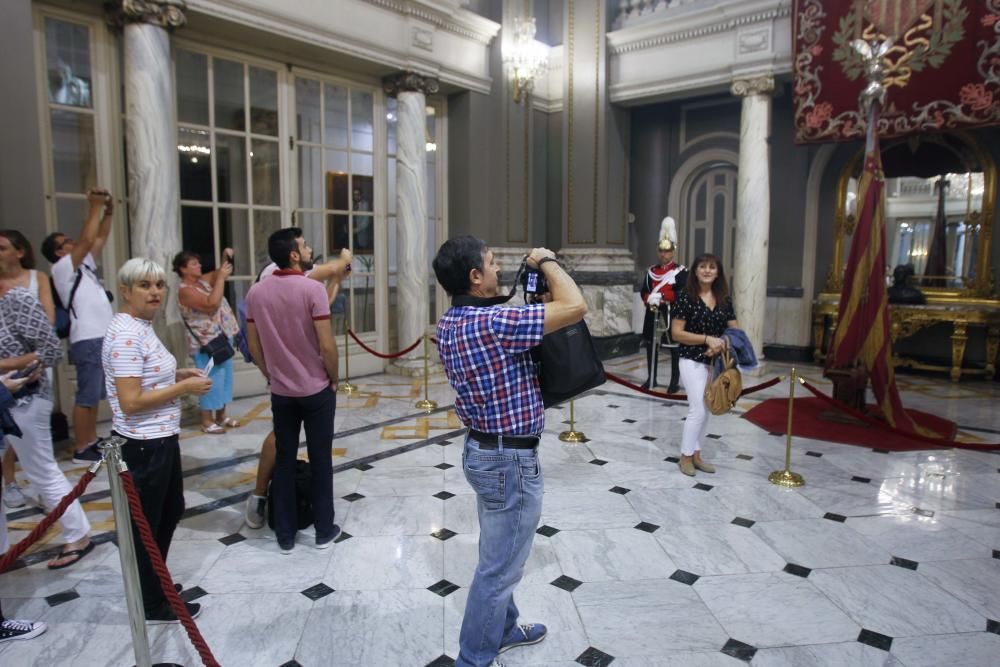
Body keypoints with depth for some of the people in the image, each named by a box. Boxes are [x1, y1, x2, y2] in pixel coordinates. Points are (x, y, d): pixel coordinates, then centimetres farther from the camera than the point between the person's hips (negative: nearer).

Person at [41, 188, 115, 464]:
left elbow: (99, 239, 19)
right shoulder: (62, 268, -6)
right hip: (88, 341, -9)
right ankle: (81, 449, 0)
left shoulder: (83, 264, 17)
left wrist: (108, 211, 7)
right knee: (87, 396, -6)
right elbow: (87, 239, -17)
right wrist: (95, 207, -12)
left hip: (102, 339, 9)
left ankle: (92, 440, 21)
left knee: (95, 395, 13)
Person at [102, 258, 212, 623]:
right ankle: (152, 604, 28)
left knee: (171, 510, 25)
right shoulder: (126, 336, -23)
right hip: (143, 446, -10)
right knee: (145, 523, 8)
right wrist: (184, 388, -20)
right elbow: (131, 402, -27)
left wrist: (177, 374, 6)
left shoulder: (141, 328, 8)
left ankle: (153, 582, 46)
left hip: (160, 440, 10)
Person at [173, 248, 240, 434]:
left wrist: (226, 258, -1)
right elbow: (211, 304, -28)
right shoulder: (185, 291, -17)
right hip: (207, 343, -9)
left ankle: (221, 416, 24)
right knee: (212, 380, -4)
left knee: (224, 378, 14)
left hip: (222, 338, 9)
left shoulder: (202, 281, 9)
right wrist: (221, 278, -24)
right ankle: (207, 421, 6)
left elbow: (219, 274, 20)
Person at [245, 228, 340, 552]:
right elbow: (327, 346, -17)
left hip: (280, 392, 4)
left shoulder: (256, 293, -1)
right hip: (316, 389, -4)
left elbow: (254, 347, 5)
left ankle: (285, 534, 20)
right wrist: (333, 379, -2)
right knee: (320, 460, 8)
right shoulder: (312, 289, -16)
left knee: (284, 461, 12)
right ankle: (324, 530, 18)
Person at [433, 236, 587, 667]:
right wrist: (546, 261, -13)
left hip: (483, 450, 10)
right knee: (499, 566, 7)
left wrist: (529, 300, 8)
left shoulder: (449, 324, 2)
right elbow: (575, 306, -28)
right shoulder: (492, 323, -27)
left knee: (499, 555, 26)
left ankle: (502, 630, 45)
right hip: (510, 460, -10)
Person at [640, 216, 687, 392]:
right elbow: (644, 291, 6)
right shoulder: (651, 271, 10)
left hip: (673, 315, -4)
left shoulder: (681, 271, -4)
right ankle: (651, 378, 23)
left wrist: (661, 296, -22)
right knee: (651, 345, 10)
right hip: (653, 314, 4)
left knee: (674, 347, 2)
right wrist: (649, 299, -16)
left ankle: (674, 381, 10)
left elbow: (682, 293, -14)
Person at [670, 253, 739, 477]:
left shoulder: (724, 299, 4)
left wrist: (721, 343, -13)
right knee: (698, 409, -7)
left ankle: (696, 454, 25)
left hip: (716, 362, 6)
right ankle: (685, 456, 10)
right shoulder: (686, 297, -11)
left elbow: (735, 330, 6)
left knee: (706, 410, 12)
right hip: (693, 361, -5)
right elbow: (676, 333, -13)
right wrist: (707, 339, -20)